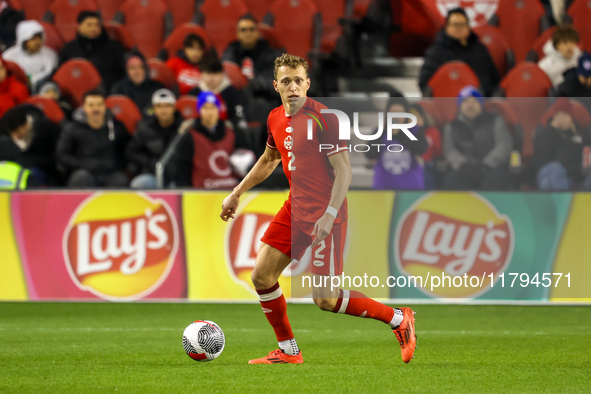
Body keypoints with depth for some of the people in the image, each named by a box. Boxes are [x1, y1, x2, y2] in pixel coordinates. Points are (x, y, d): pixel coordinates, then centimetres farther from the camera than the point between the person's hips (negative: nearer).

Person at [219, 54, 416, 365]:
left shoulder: (323, 117, -17)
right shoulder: (275, 118, 7)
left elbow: (344, 171, -17)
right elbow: (268, 160, 26)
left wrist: (329, 215, -26)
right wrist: (237, 193, 27)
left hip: (326, 214, -8)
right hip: (295, 208, 8)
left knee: (325, 299, -9)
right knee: (261, 277, 1)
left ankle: (399, 319, 8)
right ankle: (287, 351, 16)